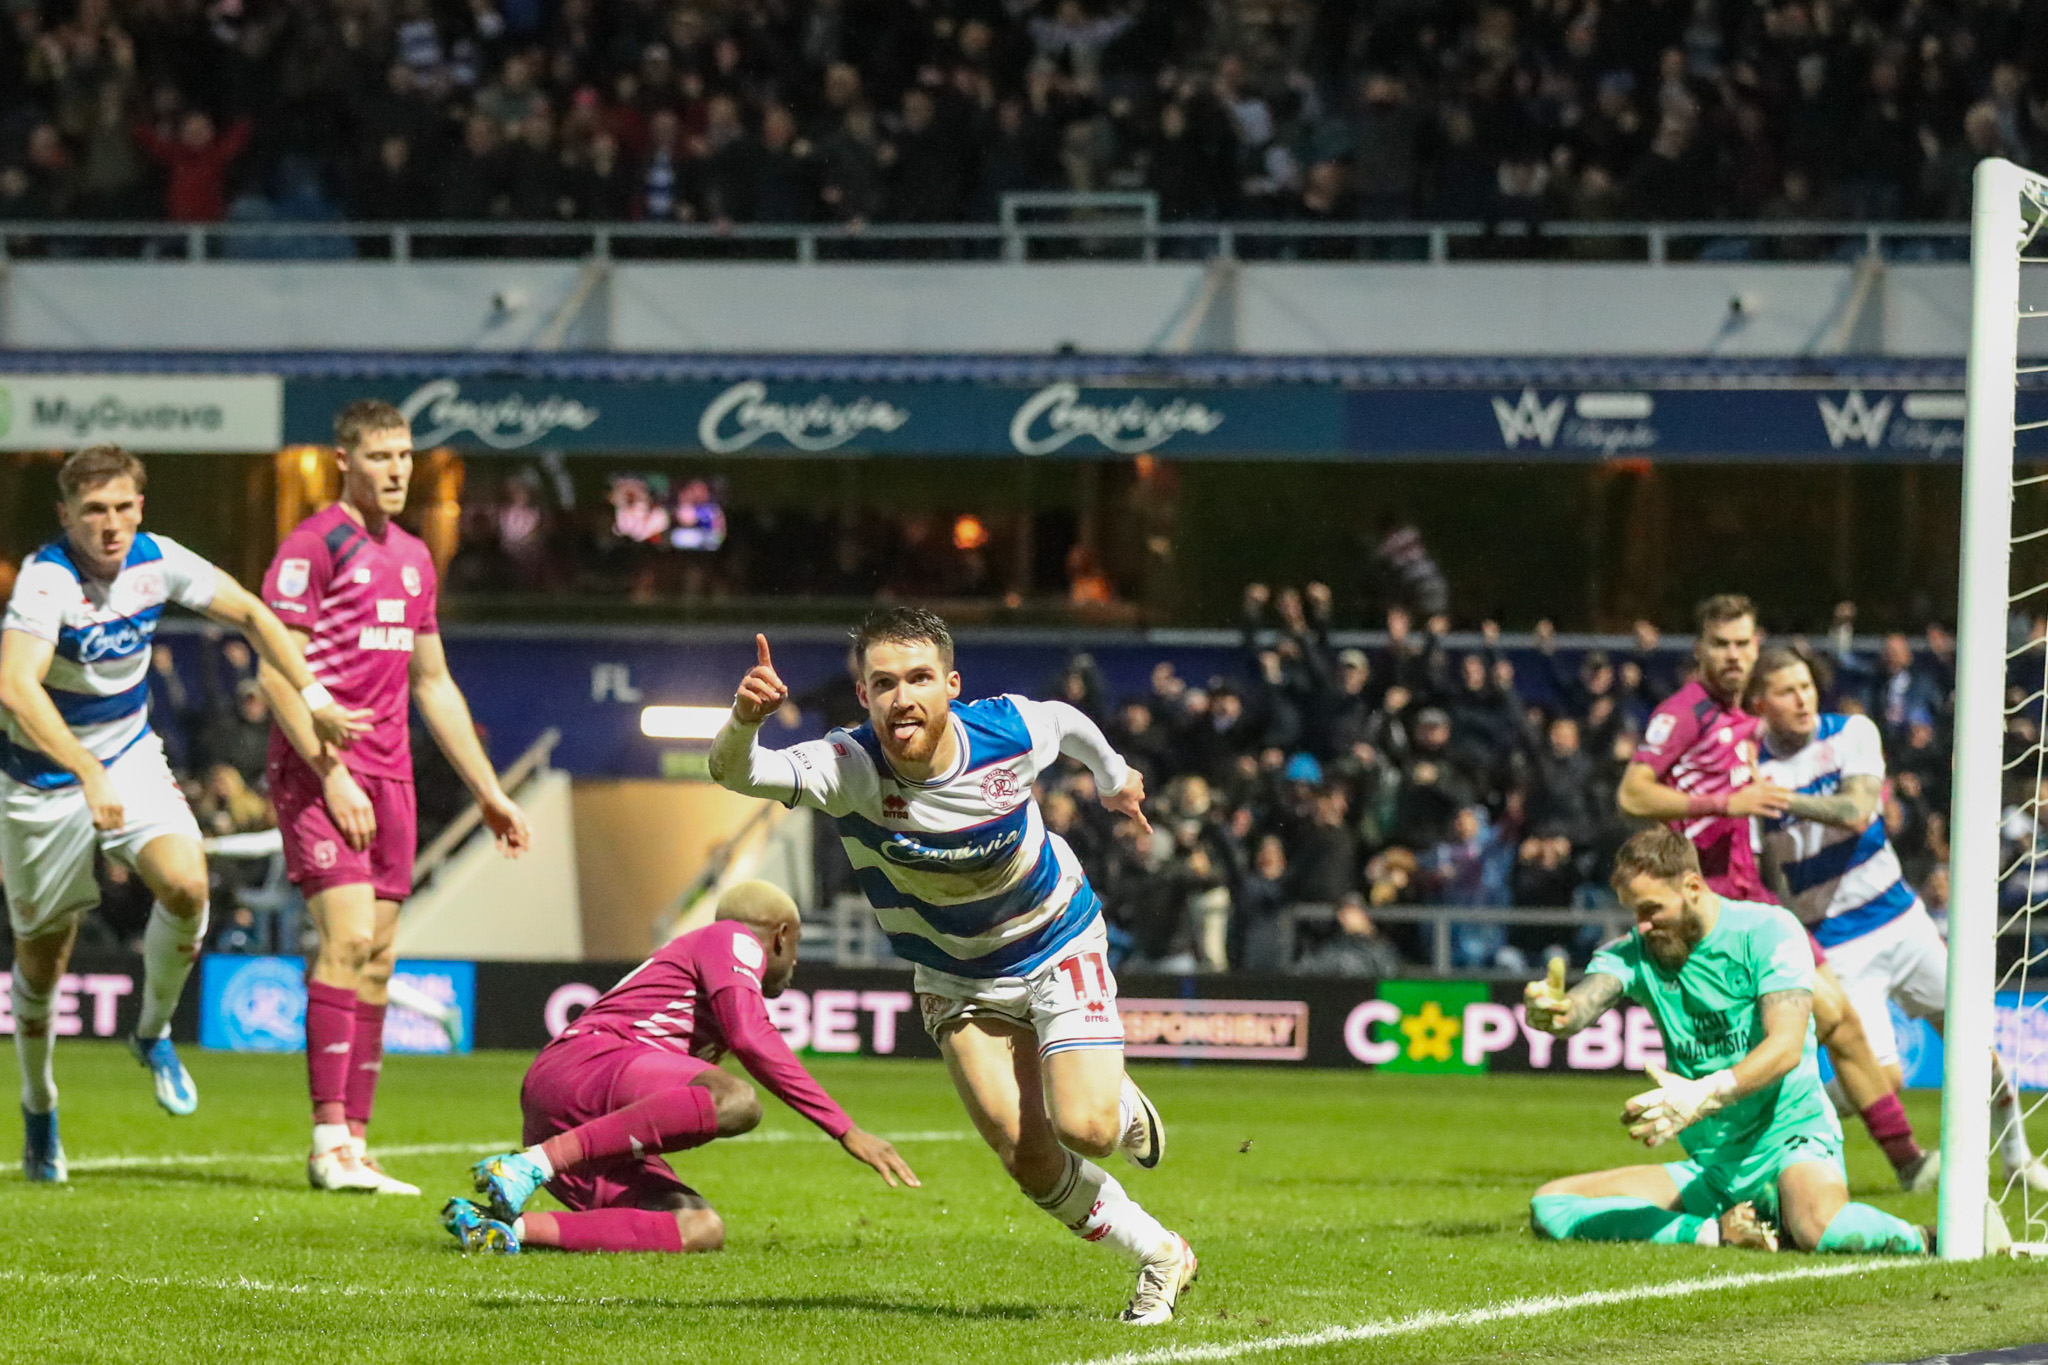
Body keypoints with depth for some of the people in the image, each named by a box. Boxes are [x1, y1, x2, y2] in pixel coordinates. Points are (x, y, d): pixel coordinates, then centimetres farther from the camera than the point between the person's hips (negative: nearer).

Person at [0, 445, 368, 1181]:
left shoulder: (157, 562, -11)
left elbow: (249, 613, 7)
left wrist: (313, 697, 3)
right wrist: (89, 775, -53)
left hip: (129, 757, 4)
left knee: (186, 884, -22)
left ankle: (153, 1032, 4)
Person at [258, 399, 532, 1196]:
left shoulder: (412, 557, 17)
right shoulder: (312, 547, -6)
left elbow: (432, 684, 25)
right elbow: (276, 672, -11)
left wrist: (489, 791, 23)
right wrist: (330, 772, -18)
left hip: (388, 773, 7)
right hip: (320, 771, -7)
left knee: (376, 958, 3)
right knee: (347, 934, -17)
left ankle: (355, 1142, 4)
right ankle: (329, 1137, -17)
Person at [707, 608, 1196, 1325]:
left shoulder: (1010, 730, -26)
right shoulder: (848, 767, -29)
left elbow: (1067, 721, 0)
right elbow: (734, 773, -45)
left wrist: (1113, 775, 21)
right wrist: (743, 720, -68)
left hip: (1058, 941, -1)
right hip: (956, 976, 1)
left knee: (1083, 1127, -17)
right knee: (1027, 1158, -5)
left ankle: (1125, 1109, 22)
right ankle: (1159, 1255, 19)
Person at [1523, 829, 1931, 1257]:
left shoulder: (1767, 931, -9)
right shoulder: (1633, 954, 4)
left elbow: (1785, 1047, -22)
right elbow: (1585, 1003, -18)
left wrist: (1702, 1096, -39)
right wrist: (1556, 1014, -46)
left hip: (1789, 1139, -6)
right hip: (1708, 1169, 6)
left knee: (1820, 1227, -40)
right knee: (1549, 1206, -8)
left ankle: (1919, 1240, -7)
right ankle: (1716, 1231, -10)